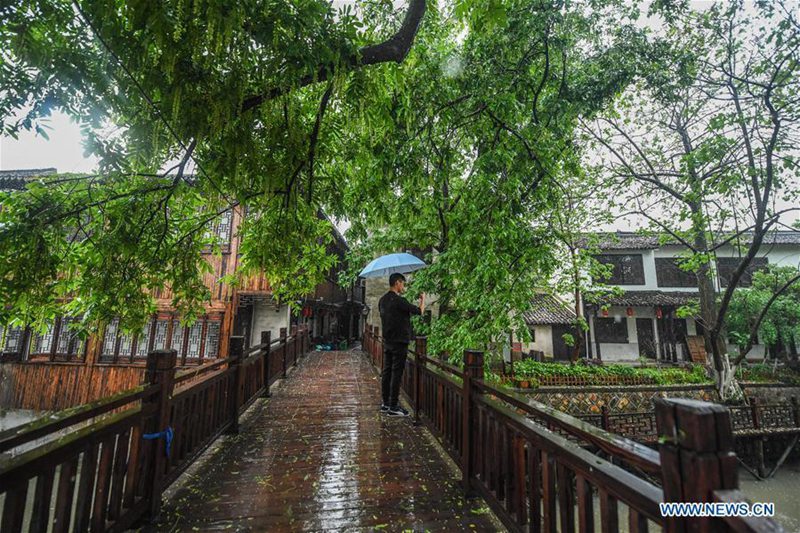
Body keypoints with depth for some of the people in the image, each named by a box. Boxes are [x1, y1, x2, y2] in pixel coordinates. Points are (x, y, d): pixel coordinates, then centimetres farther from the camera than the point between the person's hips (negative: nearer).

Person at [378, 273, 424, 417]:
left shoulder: (382, 300, 9)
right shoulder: (399, 301, -18)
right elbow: (420, 311, -11)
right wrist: (423, 300, 7)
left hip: (387, 342, 9)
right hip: (399, 342, -8)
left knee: (386, 372, 13)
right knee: (396, 373, -1)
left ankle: (385, 403, 23)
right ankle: (393, 407, 6)